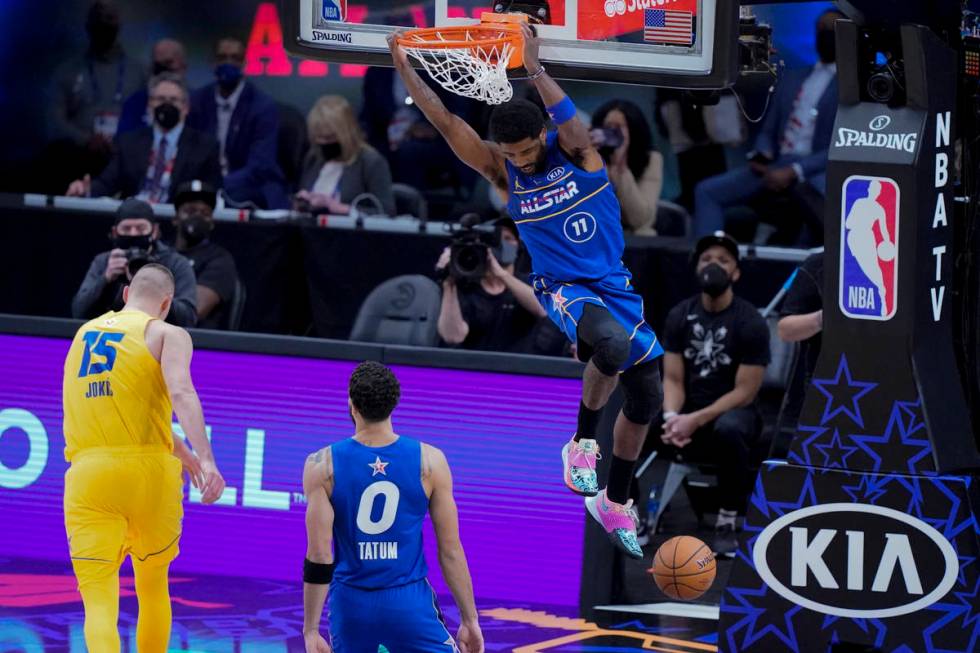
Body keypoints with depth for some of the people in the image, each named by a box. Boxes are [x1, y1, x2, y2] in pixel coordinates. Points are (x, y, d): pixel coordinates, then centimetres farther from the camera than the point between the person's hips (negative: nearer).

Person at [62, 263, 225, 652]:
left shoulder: (85, 333, 21)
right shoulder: (167, 335, 4)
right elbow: (180, 393, -16)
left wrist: (181, 452, 40)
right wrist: (206, 459, -26)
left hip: (87, 471, 2)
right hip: (148, 472, -2)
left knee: (98, 598, -8)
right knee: (152, 586, 20)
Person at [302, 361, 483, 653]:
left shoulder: (323, 466, -7)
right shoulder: (429, 461, -5)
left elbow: (319, 557, -9)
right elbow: (451, 551, -3)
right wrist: (470, 620, 6)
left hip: (351, 605, 1)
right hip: (409, 605, -1)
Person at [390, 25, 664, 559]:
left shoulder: (574, 149, -9)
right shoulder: (502, 170, -8)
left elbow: (571, 122, -32)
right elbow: (448, 125, -17)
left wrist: (535, 71, -46)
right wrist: (406, 72, -27)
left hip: (614, 285, 3)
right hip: (564, 289, -3)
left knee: (645, 399, 4)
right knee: (613, 344, -37)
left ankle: (614, 504, 23)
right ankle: (582, 443, -15)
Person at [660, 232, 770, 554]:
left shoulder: (750, 323, -10)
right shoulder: (680, 316, 2)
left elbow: (745, 392, -13)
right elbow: (673, 379, 1)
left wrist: (696, 420, -23)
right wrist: (672, 417, -21)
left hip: (732, 411, -4)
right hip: (688, 411, 4)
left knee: (728, 430, -41)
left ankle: (728, 522, -25)